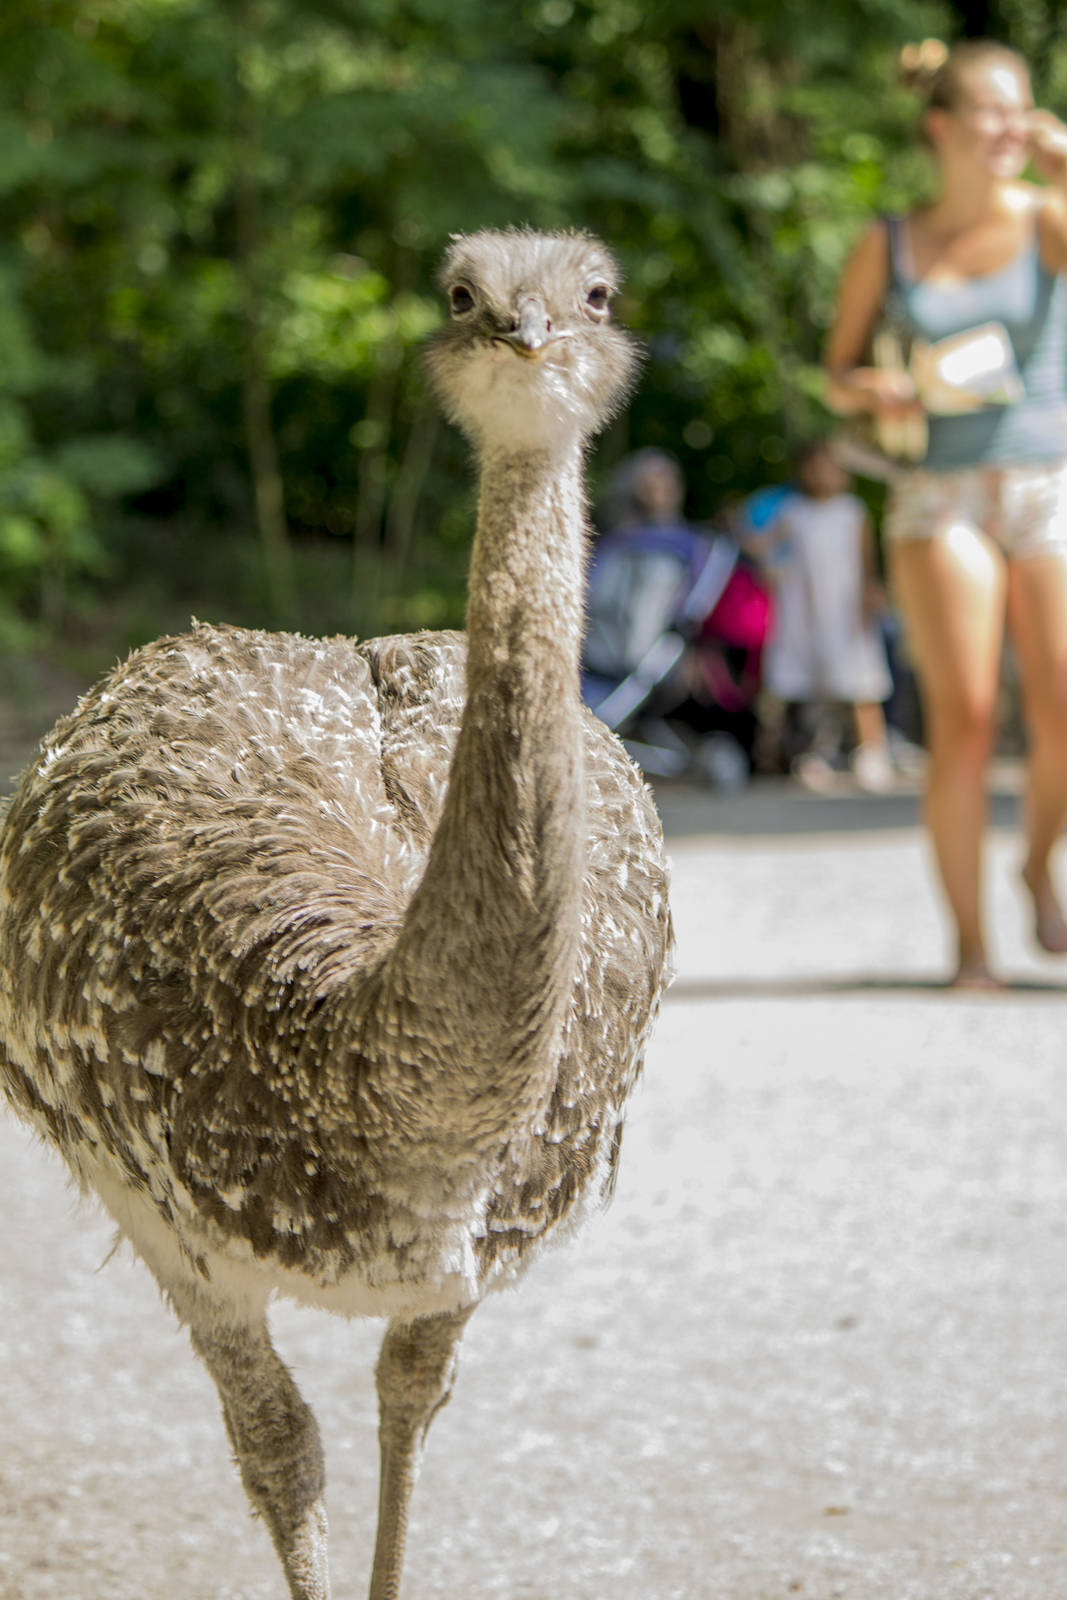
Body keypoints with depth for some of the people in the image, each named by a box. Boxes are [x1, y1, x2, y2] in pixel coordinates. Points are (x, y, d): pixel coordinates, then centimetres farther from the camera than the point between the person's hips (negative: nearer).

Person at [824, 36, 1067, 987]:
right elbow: (838, 376, 14)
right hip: (942, 499, 0)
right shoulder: (888, 248, 8)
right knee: (963, 719, -11)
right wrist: (877, 394, -7)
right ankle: (968, 937, -3)